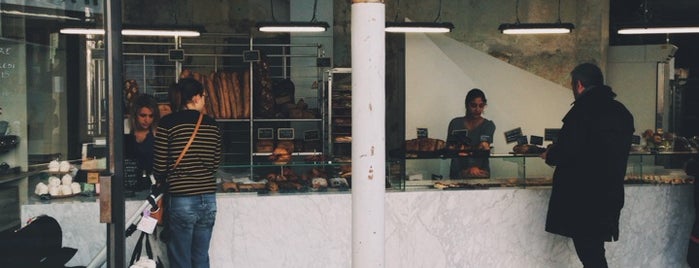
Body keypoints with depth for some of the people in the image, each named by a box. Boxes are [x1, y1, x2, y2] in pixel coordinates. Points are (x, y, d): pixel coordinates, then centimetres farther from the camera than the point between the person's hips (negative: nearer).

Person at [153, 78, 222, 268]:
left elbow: (160, 167, -3)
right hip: (208, 199, 4)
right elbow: (215, 164, 9)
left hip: (181, 201, -4)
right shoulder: (212, 125, 4)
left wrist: (162, 181, 17)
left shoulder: (167, 123, -6)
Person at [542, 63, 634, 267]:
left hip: (582, 197, -8)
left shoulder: (583, 110, -15)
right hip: (609, 194, 8)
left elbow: (566, 150, -21)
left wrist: (549, 156, 1)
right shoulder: (621, 112, 11)